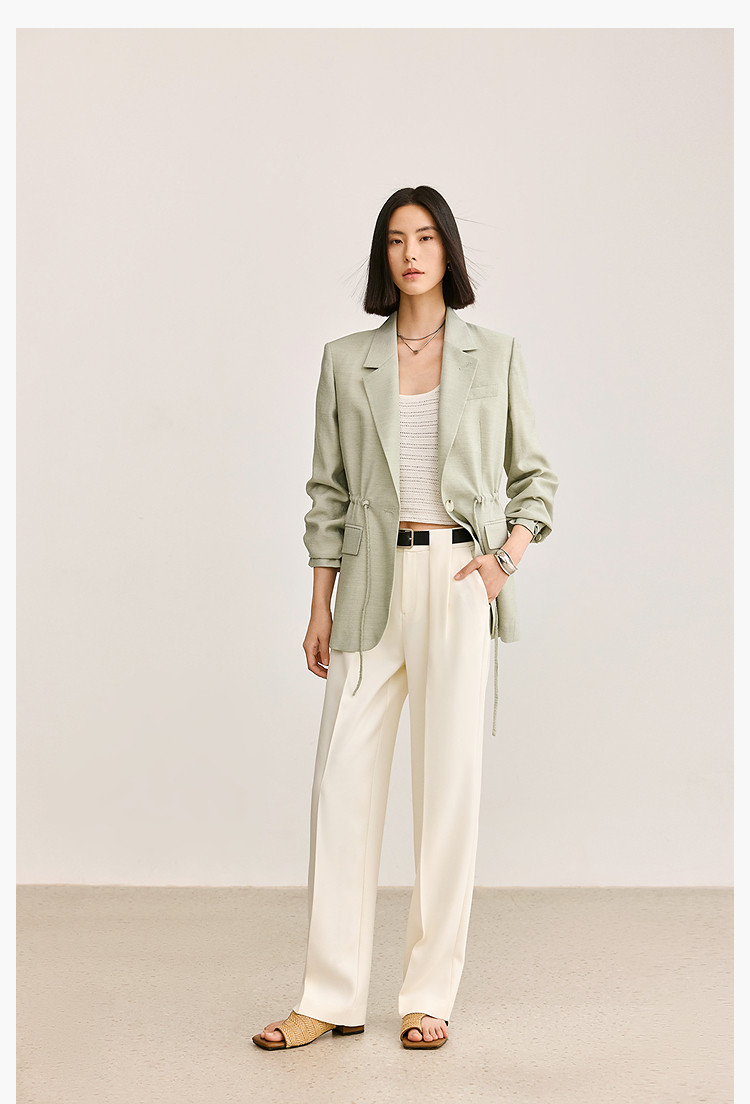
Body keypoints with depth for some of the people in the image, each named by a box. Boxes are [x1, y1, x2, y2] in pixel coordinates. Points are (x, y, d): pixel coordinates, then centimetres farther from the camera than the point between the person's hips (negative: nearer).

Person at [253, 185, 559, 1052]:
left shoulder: (495, 355, 7)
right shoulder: (346, 361, 9)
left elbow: (533, 475, 12)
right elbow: (329, 491, 9)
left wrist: (507, 555, -5)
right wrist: (319, 606, 4)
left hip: (459, 581, -1)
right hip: (373, 583, 1)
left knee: (450, 784, 1)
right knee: (344, 781, -1)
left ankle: (430, 996, 13)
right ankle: (330, 997, 10)